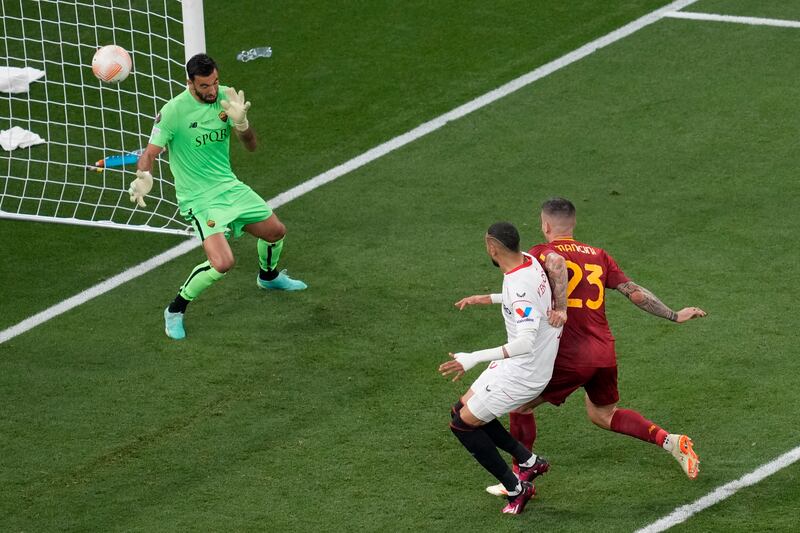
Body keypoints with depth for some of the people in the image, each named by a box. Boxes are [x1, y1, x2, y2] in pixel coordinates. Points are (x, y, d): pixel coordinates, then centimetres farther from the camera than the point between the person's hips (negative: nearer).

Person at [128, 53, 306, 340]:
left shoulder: (226, 97, -4)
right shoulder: (173, 112, -20)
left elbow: (251, 146, -1)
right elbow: (149, 154, -18)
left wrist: (241, 122, -23)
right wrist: (143, 178, -40)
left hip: (229, 185, 7)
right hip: (199, 198, -7)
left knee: (275, 231, 21)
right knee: (222, 263, -25)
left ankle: (268, 275, 56)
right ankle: (175, 310, -2)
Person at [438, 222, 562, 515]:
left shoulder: (519, 286, -29)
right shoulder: (529, 261, 1)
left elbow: (526, 341, -38)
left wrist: (474, 358, -41)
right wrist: (486, 299, 29)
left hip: (522, 373, -10)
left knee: (463, 424, 0)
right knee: (463, 409, 18)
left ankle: (515, 489, 9)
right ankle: (529, 461, 22)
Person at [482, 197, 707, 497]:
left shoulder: (541, 253, -3)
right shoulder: (598, 255, 13)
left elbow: (557, 264, -28)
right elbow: (634, 292, 12)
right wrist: (674, 316, 20)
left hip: (569, 357, -6)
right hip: (605, 354, 6)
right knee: (602, 415, 27)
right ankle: (670, 441, 10)